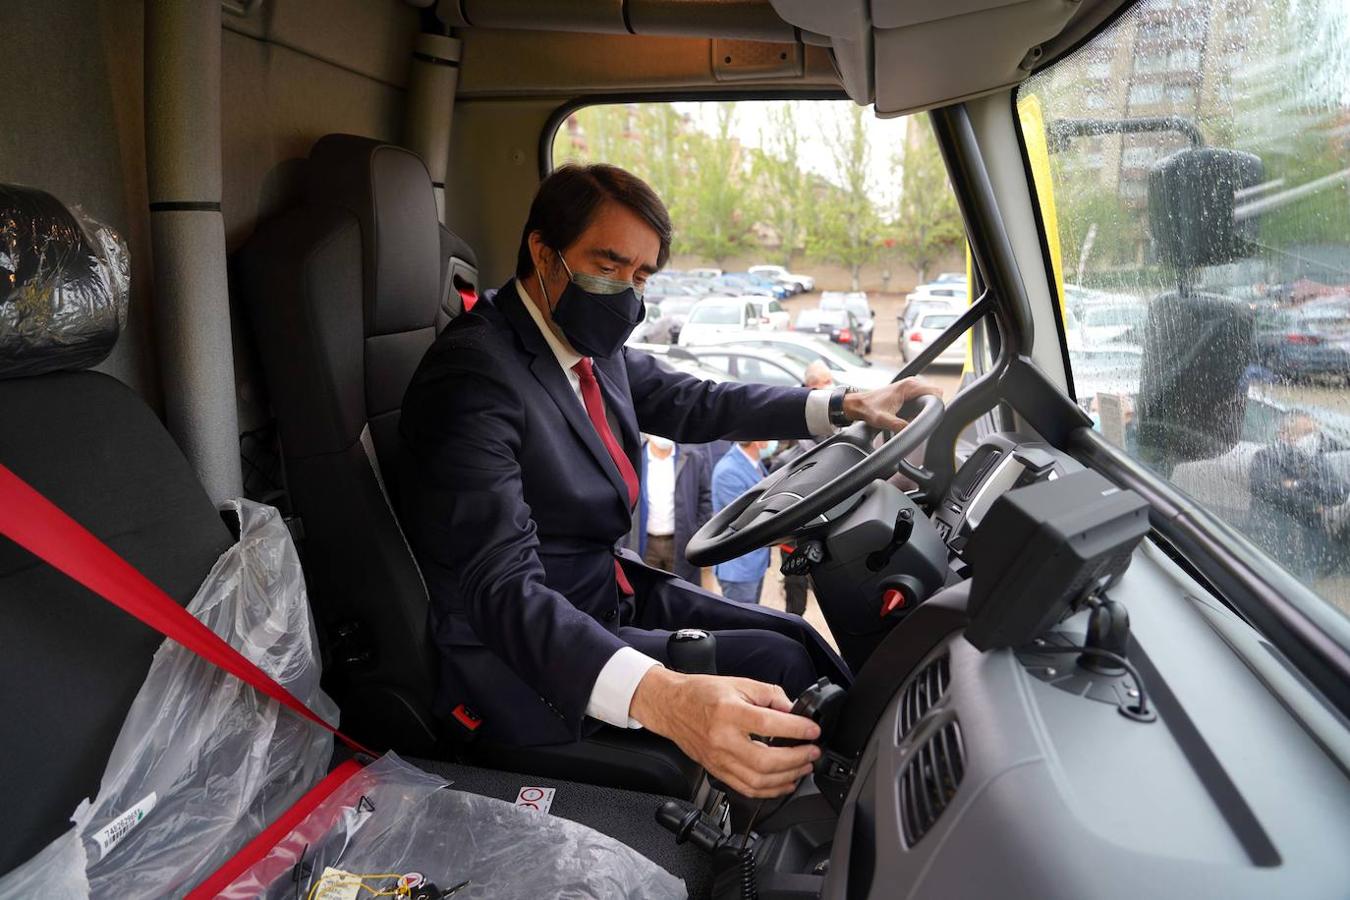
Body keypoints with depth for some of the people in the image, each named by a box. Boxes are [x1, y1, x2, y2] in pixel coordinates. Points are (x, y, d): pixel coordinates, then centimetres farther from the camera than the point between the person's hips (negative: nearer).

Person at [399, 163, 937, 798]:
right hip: (523, 660, -8)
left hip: (610, 594, 8)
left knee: (796, 637, 2)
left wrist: (848, 407, 6)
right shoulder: (473, 374, -25)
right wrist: (659, 698, -48)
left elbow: (691, 404, 16)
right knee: (778, 665, -14)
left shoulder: (592, 347, 1)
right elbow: (504, 589, -33)